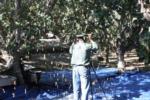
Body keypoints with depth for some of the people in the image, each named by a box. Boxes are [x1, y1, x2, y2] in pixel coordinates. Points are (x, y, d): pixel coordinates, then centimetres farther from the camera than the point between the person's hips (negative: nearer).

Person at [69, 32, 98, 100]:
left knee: (76, 89, 11)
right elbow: (95, 47, 10)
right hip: (84, 68, -4)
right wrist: (90, 39, 19)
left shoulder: (74, 46, 3)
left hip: (75, 68, 4)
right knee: (85, 88, 0)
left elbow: (70, 51, 24)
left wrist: (74, 42, 20)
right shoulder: (86, 45, -6)